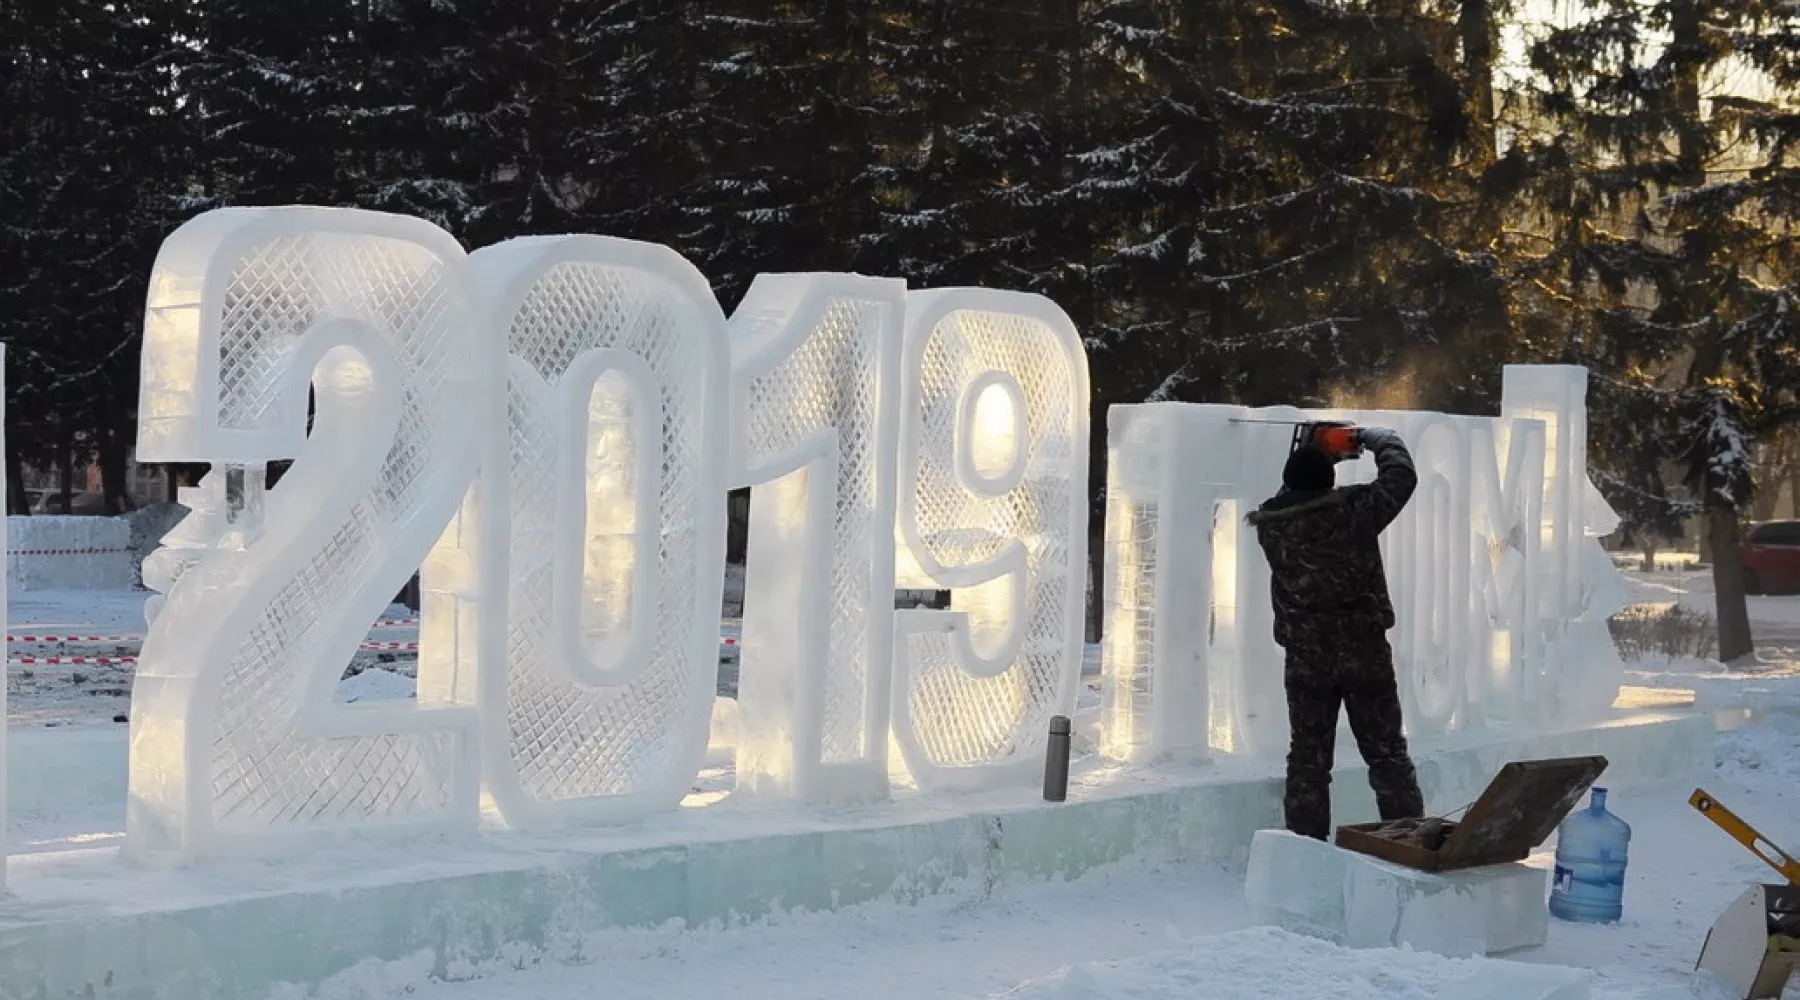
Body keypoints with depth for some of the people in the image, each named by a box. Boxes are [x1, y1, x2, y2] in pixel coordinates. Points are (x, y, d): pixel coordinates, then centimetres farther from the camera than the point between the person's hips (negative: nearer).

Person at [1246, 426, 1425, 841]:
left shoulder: (1271, 523, -8)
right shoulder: (1355, 509, -12)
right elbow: (1401, 473, 4)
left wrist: (1307, 458, 18)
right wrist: (1376, 436, 20)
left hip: (1305, 662, 1)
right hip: (1366, 655, -1)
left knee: (1308, 760, 9)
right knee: (1388, 754, 9)